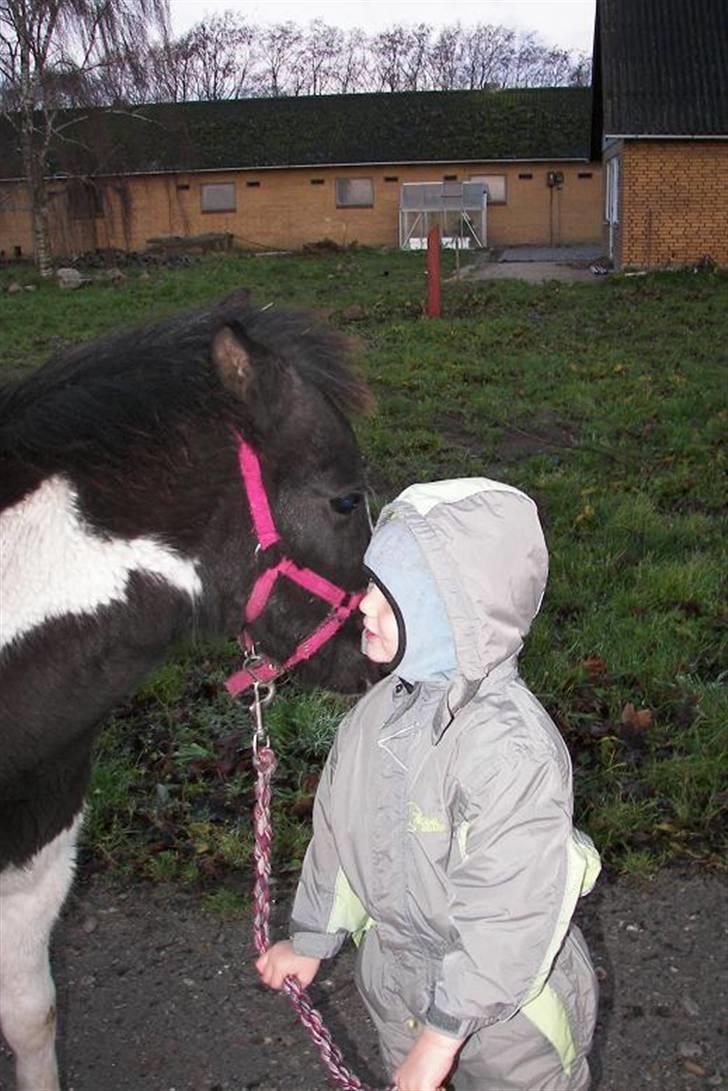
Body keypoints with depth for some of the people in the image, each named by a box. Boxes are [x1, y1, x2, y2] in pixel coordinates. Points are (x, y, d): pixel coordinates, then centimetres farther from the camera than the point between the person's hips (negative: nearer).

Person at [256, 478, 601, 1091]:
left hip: (509, 1012, -6)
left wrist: (440, 1038, -23)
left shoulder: (512, 747, -33)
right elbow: (340, 830, 6)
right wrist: (311, 939, 15)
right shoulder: (383, 711, -8)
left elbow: (508, 915, -29)